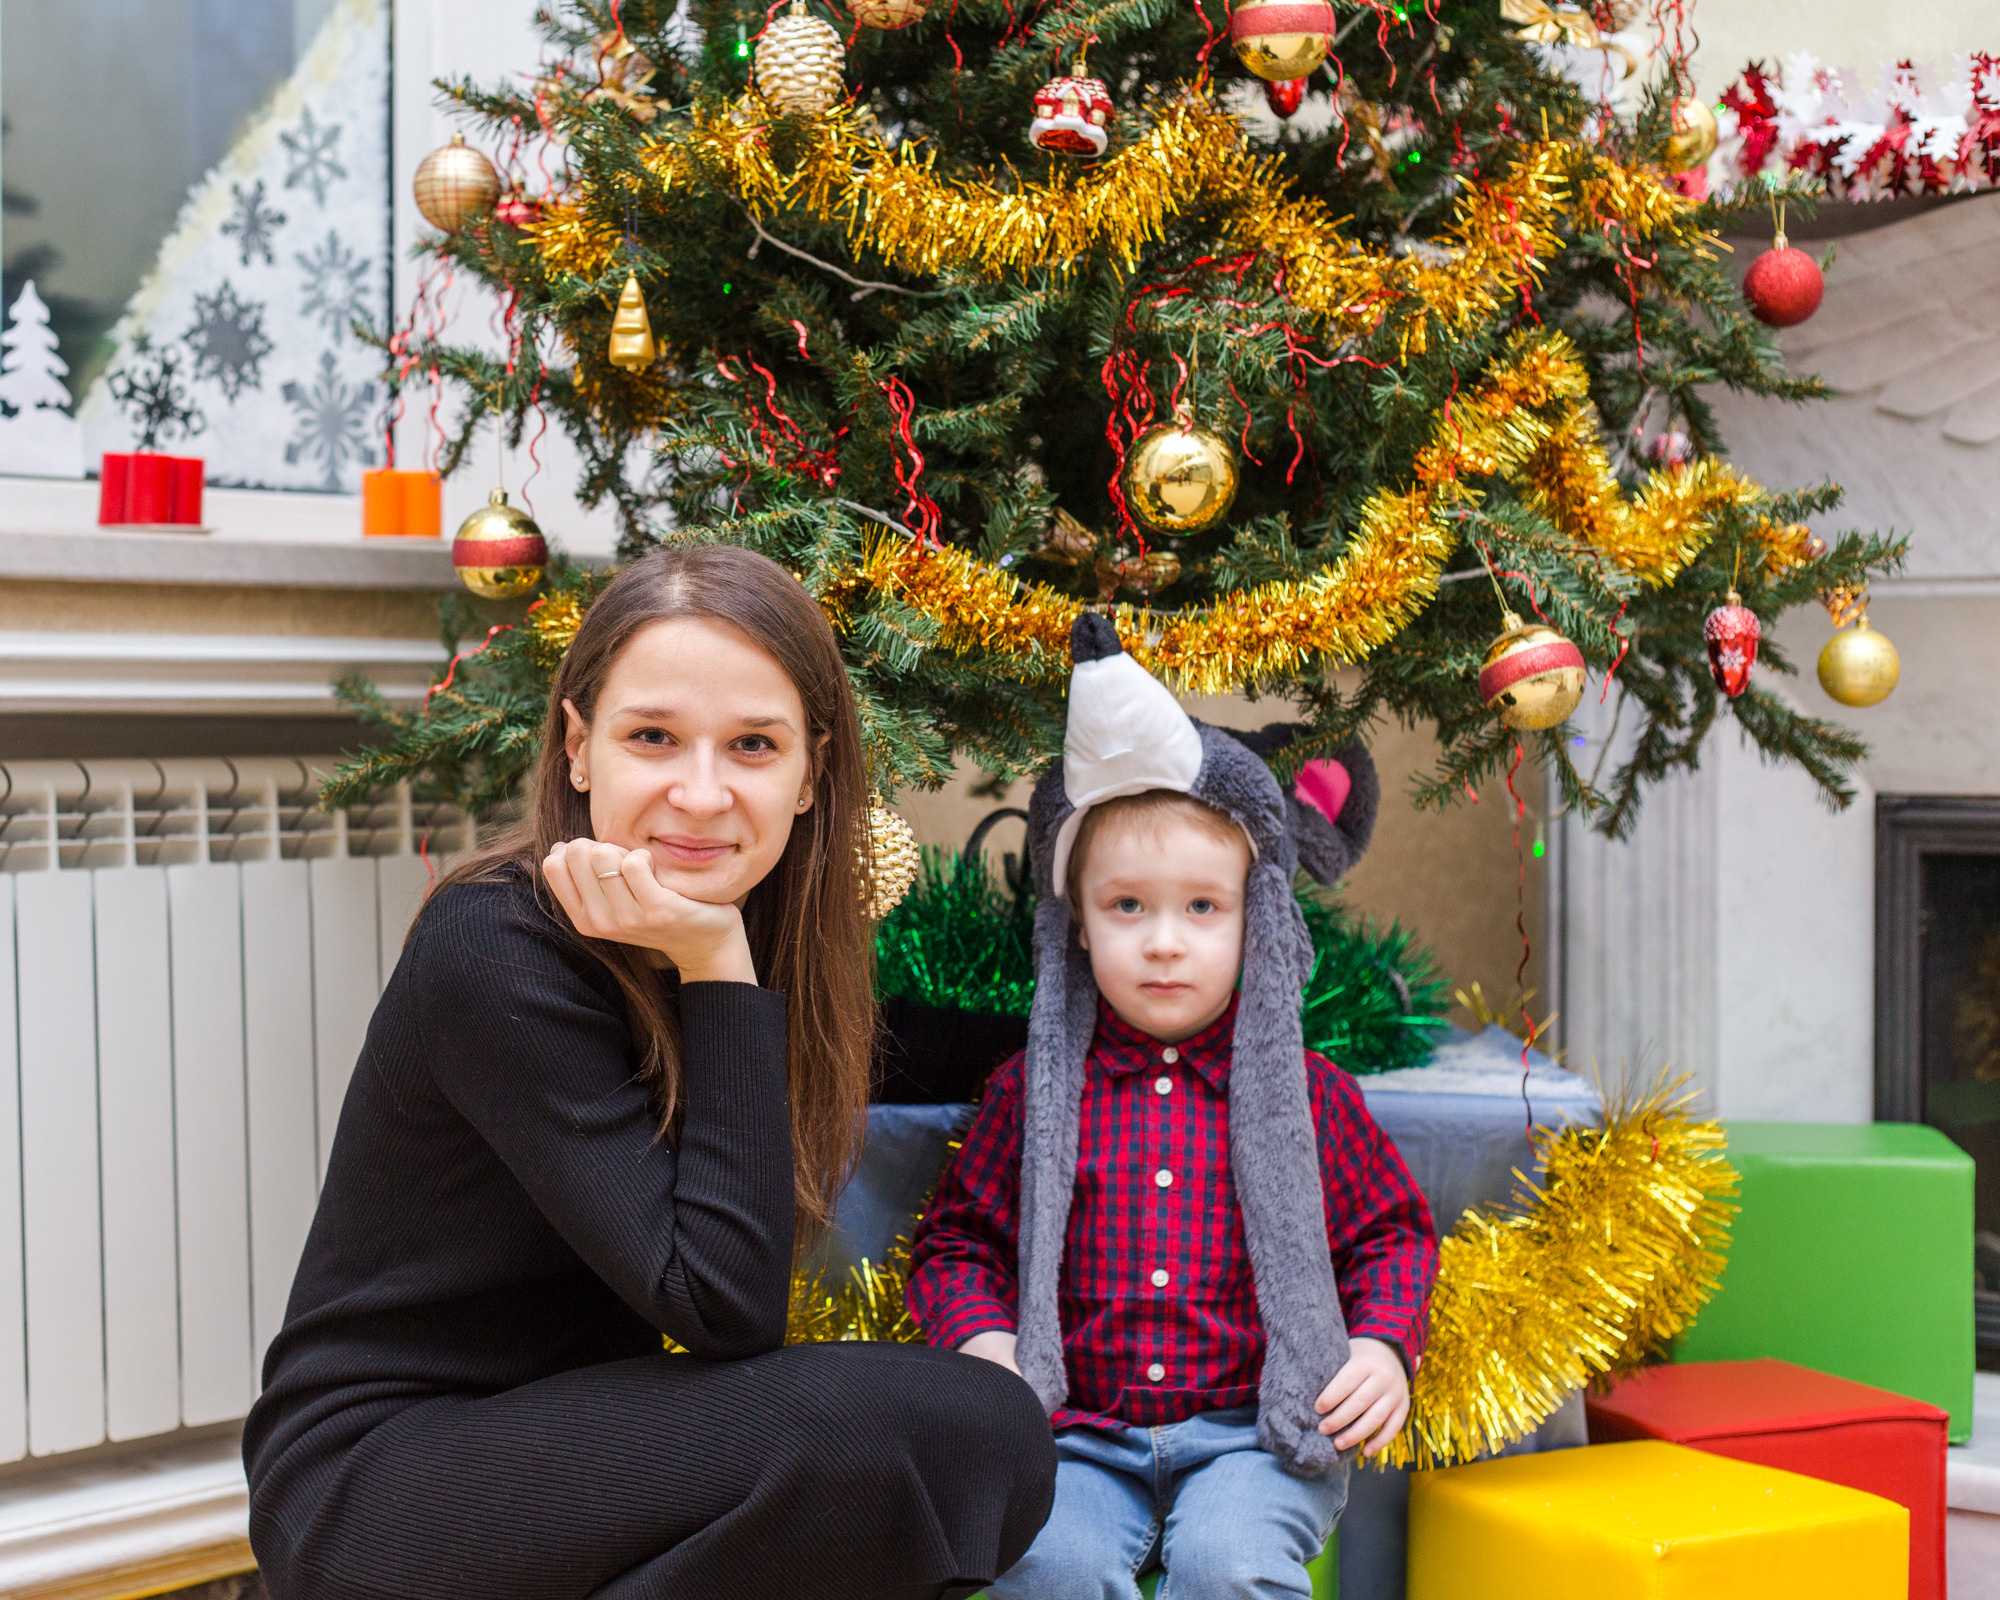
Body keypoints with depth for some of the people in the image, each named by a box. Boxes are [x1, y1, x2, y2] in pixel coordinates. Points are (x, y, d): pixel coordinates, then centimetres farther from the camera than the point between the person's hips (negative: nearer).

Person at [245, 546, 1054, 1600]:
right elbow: (722, 1305, -24)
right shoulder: (496, 952, -22)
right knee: (849, 1428, -28)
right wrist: (719, 972, -26)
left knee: (996, 1436, -10)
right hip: (371, 1476, -8)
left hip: (567, 1424, 8)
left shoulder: (760, 935, 2)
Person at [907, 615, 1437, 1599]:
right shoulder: (1034, 1090, 7)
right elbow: (956, 1241, 13)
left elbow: (1392, 1231, 15)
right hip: (1078, 1430, 1)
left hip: (1251, 1429, 0)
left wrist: (1383, 1345, -2)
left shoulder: (1305, 1091, 7)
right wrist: (978, 1337, -6)